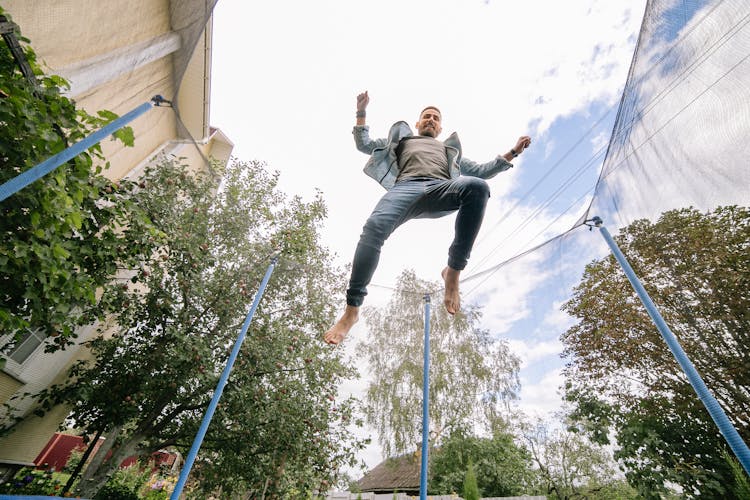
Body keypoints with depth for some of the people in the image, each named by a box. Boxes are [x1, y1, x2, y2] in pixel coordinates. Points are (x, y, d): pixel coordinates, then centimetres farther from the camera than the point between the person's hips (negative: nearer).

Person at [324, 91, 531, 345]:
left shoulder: (450, 149, 46)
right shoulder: (401, 138, 43)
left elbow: (481, 170, 39)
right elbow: (364, 145, 35)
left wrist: (512, 152, 33)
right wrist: (361, 112, 26)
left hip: (440, 189, 2)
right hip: (406, 187, -1)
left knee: (477, 187, -33)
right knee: (374, 228, -32)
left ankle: (453, 270, -29)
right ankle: (352, 310, -25)